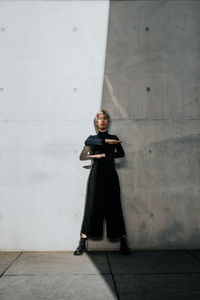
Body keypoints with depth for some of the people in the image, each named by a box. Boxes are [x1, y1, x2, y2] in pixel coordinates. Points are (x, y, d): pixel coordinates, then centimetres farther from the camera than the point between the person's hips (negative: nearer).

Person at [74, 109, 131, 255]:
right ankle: (82, 244, 1)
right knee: (92, 206, -4)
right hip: (96, 173, 0)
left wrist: (103, 155, -11)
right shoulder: (92, 137, 15)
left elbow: (121, 153, -4)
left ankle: (123, 244, 4)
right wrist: (106, 141, -18)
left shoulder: (114, 138, 15)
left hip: (110, 174, 0)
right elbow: (87, 142, -12)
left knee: (114, 207, -2)